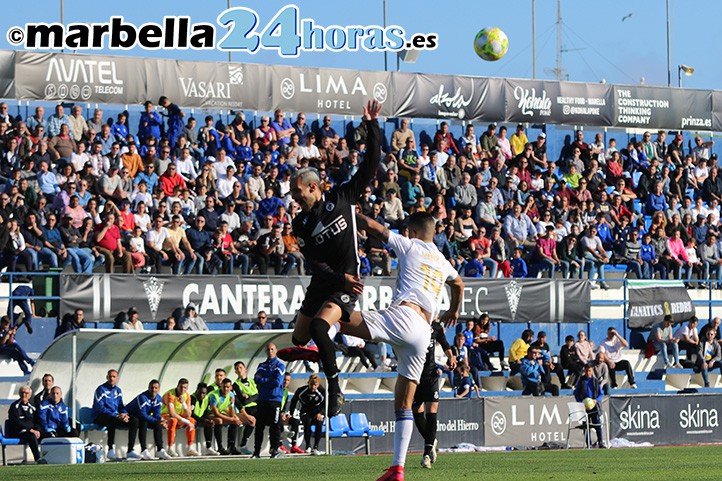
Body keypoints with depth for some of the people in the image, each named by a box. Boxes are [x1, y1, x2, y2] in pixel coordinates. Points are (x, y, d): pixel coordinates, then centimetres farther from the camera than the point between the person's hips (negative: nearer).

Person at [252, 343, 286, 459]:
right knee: (259, 426, 2)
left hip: (275, 400, -4)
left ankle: (275, 450, 0)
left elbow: (277, 382, -10)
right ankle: (256, 451, 5)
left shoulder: (280, 366, 3)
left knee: (275, 426, -5)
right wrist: (269, 380, -9)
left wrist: (262, 380, -3)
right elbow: (256, 379, 2)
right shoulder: (261, 366, 17)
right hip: (262, 400, 4)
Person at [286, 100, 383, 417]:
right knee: (299, 338, 7)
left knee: (319, 325, -27)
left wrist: (372, 126, -12)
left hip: (347, 283, -6)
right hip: (322, 282, 6)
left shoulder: (342, 198, -5)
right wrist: (339, 278, -23)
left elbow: (370, 165, -5)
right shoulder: (301, 224, 2)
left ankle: (335, 389, -21)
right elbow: (313, 262, -7)